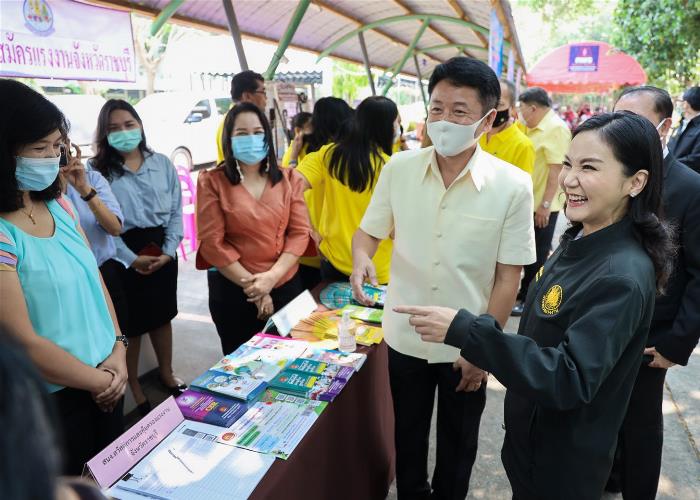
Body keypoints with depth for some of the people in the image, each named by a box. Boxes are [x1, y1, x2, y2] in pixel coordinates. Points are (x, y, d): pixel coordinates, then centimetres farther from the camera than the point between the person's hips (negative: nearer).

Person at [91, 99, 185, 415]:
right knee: (130, 323, 8)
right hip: (123, 254, -3)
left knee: (162, 315, 18)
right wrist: (132, 258, -16)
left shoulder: (162, 164, 3)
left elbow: (177, 211, 2)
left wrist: (168, 250, -8)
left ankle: (167, 374, 39)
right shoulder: (97, 171, -6)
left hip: (162, 249, 3)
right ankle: (133, 388, 30)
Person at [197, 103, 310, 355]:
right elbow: (212, 243, -9)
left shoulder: (289, 178, 3)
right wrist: (252, 285, -12)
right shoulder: (212, 182, -5)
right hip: (233, 290, -2)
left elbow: (300, 232, -2)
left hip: (286, 285, 3)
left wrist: (272, 276, -14)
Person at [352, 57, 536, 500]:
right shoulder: (398, 169, -8)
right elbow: (368, 231, 2)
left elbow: (509, 276, -9)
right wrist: (362, 259, -21)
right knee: (408, 434, 24)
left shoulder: (512, 185, -14)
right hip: (405, 336, 2)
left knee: (458, 443, 22)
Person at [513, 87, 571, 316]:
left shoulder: (556, 129, -16)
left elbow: (557, 170, -21)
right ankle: (525, 293, 32)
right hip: (530, 201, 9)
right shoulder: (535, 128, 11)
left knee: (538, 255, 4)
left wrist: (545, 205, -22)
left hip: (543, 205, -9)